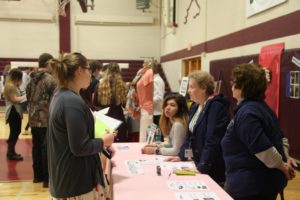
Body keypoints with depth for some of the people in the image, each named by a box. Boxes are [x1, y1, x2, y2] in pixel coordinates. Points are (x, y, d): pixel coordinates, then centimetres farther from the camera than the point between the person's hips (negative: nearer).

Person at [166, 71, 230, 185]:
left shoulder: (216, 107, -18)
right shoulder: (195, 107, 10)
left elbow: (213, 141, -24)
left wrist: (202, 168, -25)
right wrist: (181, 156, 6)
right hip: (197, 163, 8)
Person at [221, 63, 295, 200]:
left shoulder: (246, 113, -22)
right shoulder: (261, 106, 10)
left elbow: (262, 149, -27)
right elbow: (280, 138, 17)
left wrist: (282, 166, -12)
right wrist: (284, 161, 8)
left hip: (250, 186, -10)